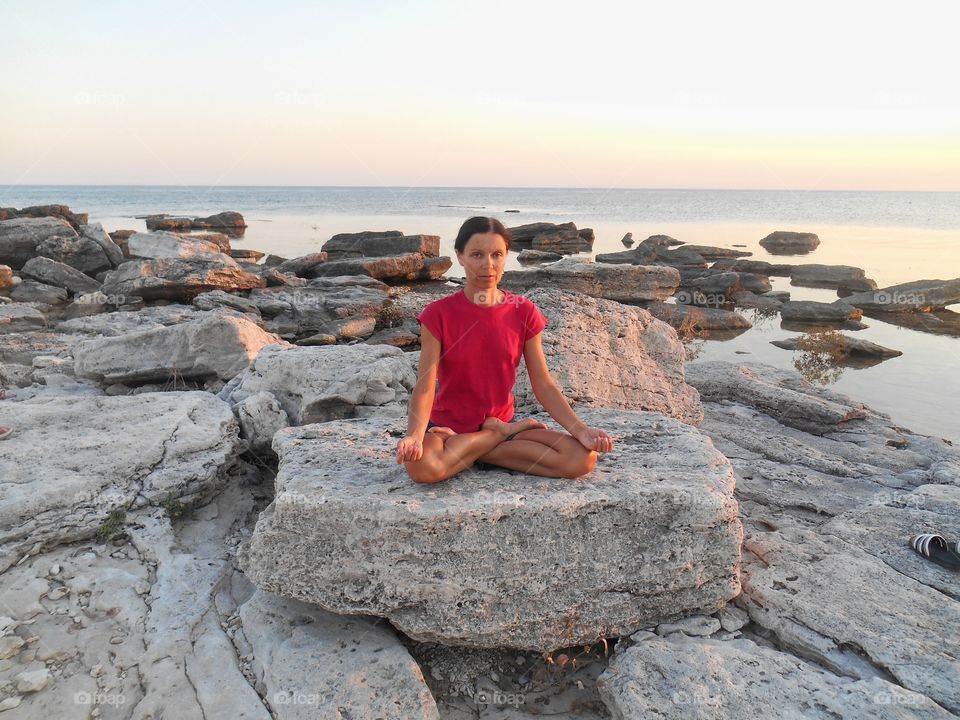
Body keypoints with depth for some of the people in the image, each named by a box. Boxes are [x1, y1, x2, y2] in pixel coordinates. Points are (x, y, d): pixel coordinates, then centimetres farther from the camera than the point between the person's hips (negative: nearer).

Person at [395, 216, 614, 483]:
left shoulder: (523, 312, -2)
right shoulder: (438, 314, -9)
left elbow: (543, 385, -3)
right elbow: (425, 386, -15)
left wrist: (580, 429, -17)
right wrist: (414, 436, -34)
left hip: (502, 420, 2)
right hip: (448, 426, -2)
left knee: (584, 457, -20)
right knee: (422, 466, -37)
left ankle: (472, 450, -9)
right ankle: (503, 433, -9)